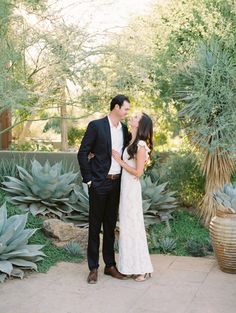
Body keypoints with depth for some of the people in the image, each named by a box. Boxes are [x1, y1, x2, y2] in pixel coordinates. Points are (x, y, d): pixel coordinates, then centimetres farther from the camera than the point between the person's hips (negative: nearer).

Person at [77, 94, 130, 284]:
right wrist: (88, 180, -11)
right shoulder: (96, 126, -9)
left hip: (117, 183, 6)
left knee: (111, 225, 13)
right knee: (95, 225, 3)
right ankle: (93, 268, 13)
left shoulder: (124, 129, 9)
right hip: (99, 183, -5)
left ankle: (110, 265, 23)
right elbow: (82, 153, -10)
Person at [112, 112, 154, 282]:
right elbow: (127, 164, 9)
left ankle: (142, 268, 9)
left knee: (133, 225, -2)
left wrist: (119, 160, -12)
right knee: (127, 225, 12)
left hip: (132, 188, -8)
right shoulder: (133, 142, 10)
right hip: (125, 186, 8)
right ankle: (132, 265, 22)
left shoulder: (141, 145, -15)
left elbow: (138, 172, -17)